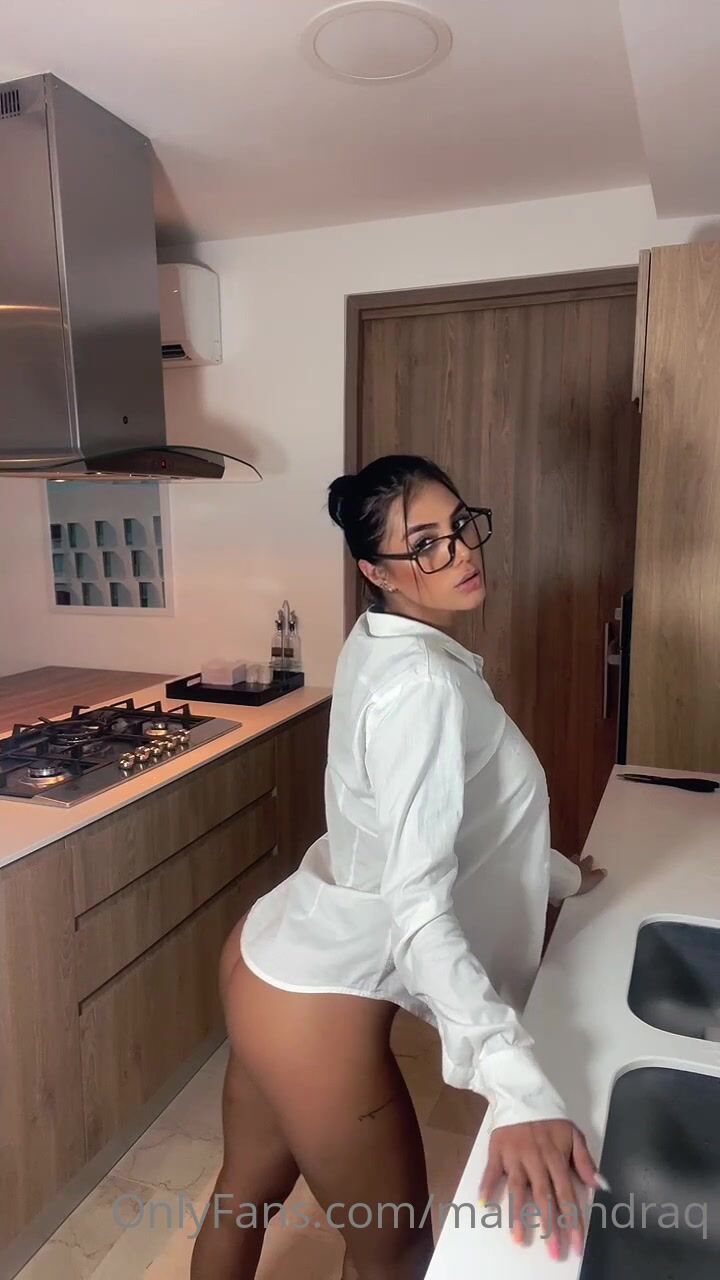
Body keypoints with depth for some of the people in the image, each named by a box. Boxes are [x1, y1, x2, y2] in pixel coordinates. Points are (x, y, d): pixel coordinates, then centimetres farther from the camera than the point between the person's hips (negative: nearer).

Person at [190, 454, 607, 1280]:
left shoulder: (387, 645, 4)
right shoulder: (422, 681, -25)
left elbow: (449, 814, 16)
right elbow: (418, 907, -32)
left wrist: (557, 875, 25)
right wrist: (519, 1088, -39)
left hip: (276, 958, 9)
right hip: (316, 1002, -8)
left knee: (246, 1194, 29)